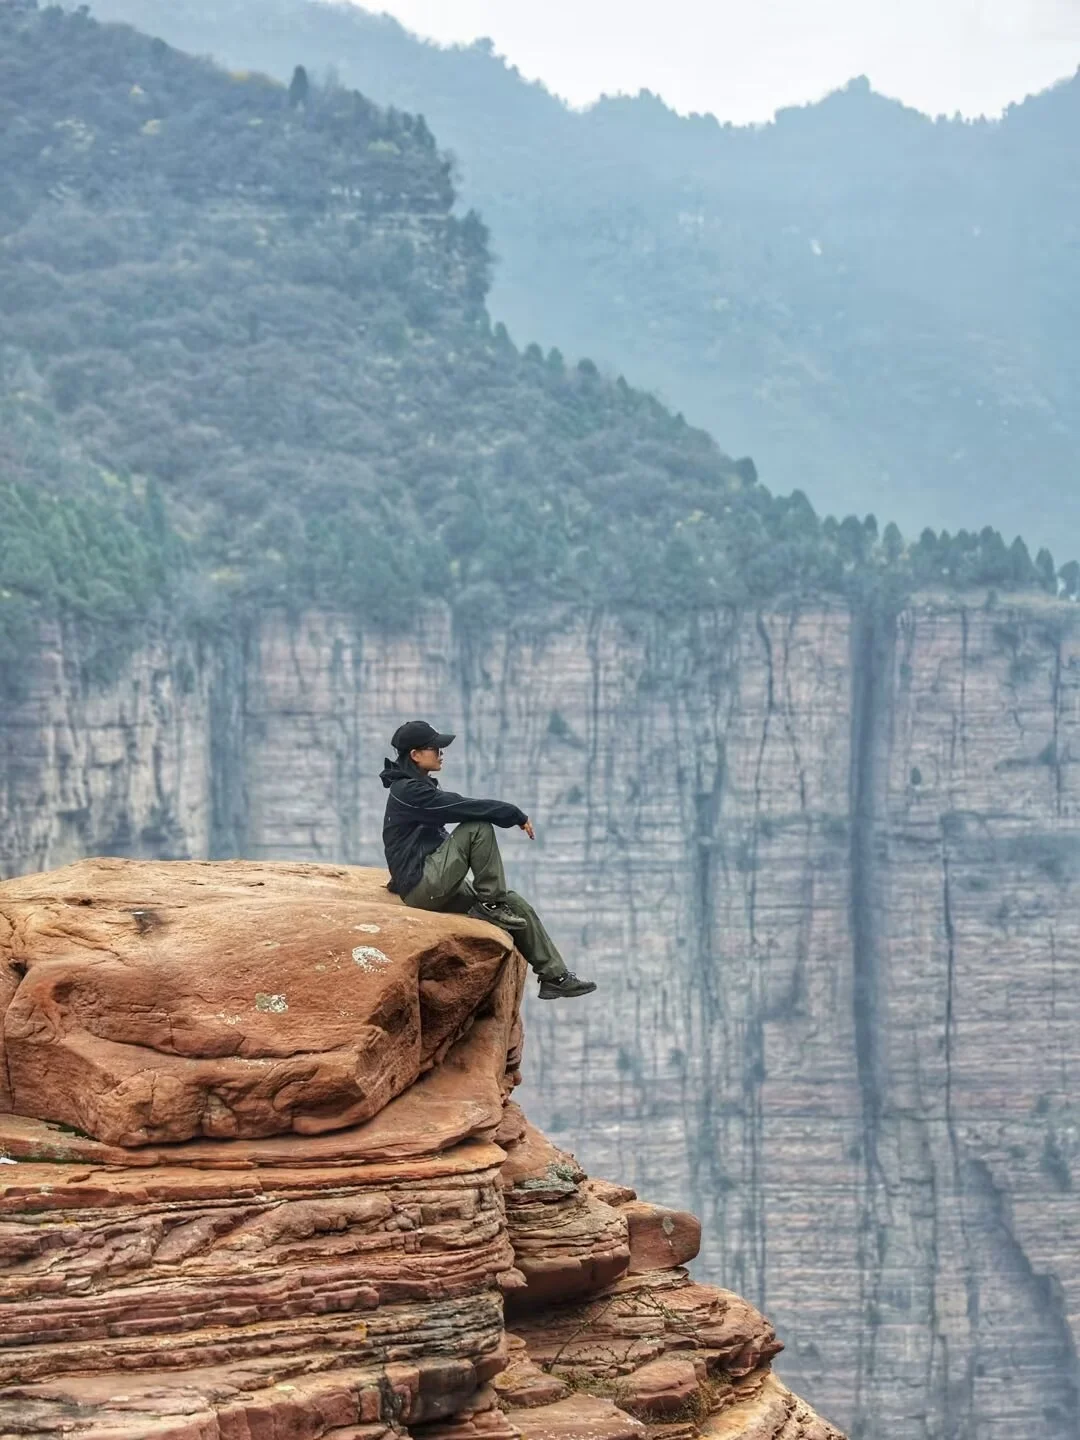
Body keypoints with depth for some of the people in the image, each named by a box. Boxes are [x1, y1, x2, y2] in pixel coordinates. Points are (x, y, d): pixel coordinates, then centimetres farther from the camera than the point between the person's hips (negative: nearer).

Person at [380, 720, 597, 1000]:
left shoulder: (420, 788, 18)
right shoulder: (408, 791, -14)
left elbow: (459, 808, 15)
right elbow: (466, 808, -18)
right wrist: (515, 815, -12)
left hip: (438, 887, 9)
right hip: (421, 885, -9)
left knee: (518, 906, 5)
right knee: (478, 828, -21)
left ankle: (555, 977, 8)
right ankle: (491, 905, -14)